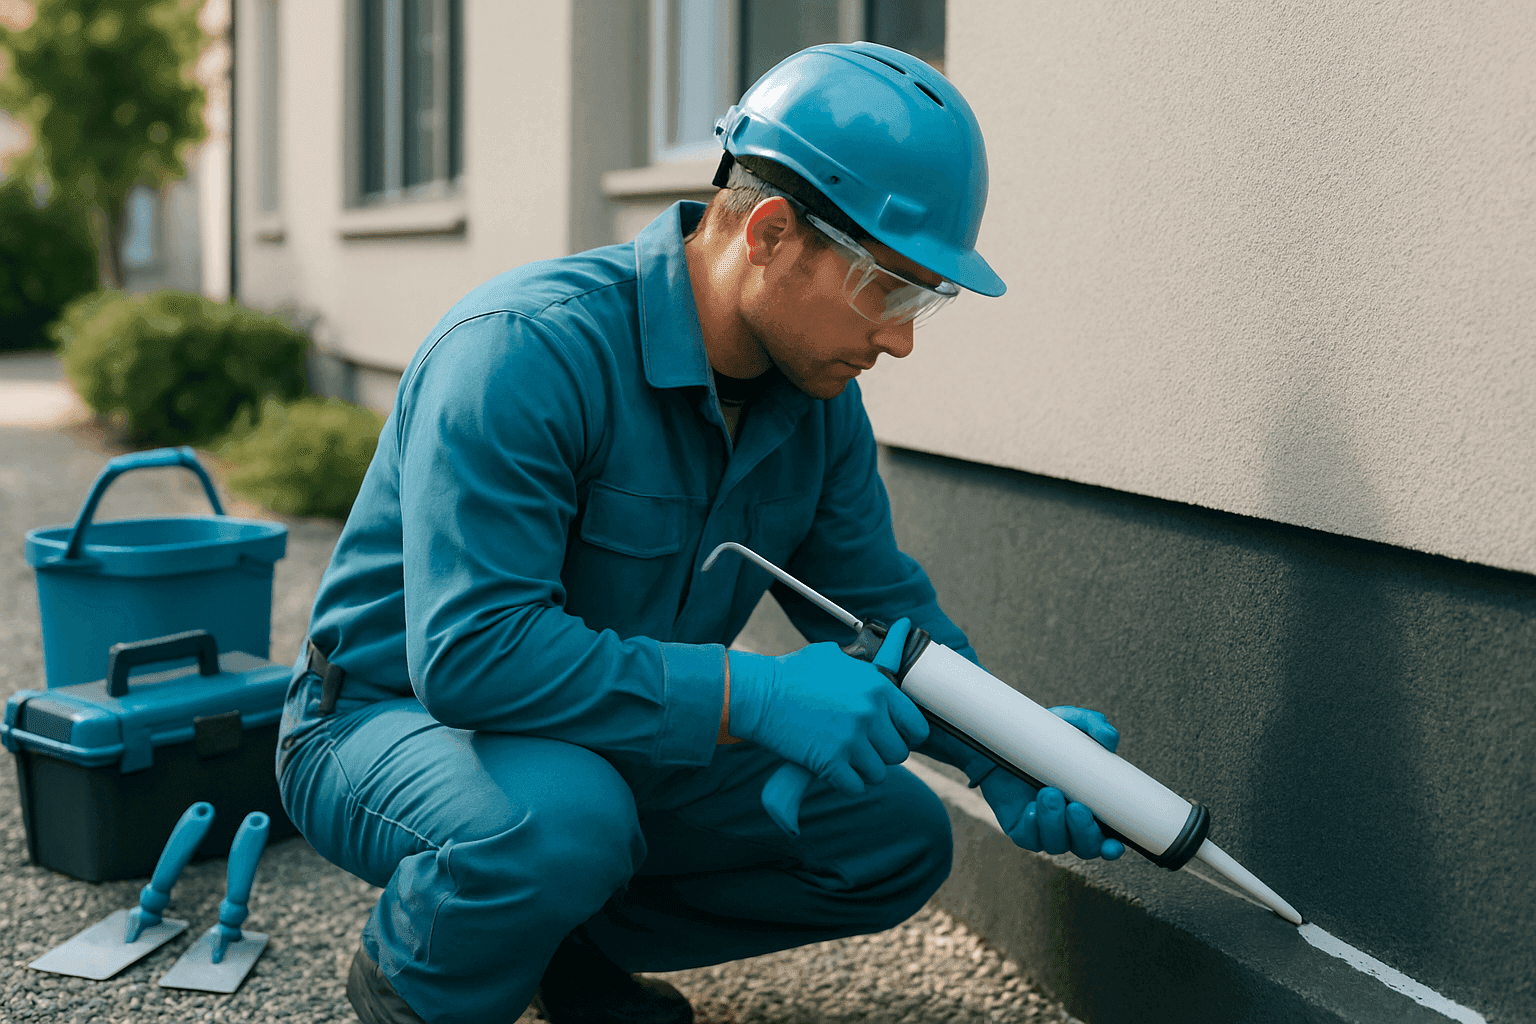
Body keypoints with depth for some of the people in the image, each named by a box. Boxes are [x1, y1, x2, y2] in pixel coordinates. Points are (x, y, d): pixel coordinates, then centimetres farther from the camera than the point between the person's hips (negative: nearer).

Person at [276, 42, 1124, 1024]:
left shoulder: (817, 397, -4)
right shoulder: (526, 351, -30)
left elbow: (879, 602, 4)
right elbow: (471, 649, -37)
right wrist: (754, 695, -39)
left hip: (621, 743, 7)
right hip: (394, 718, -7)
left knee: (898, 837, -2)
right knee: (560, 820, -40)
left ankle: (573, 945, 12)